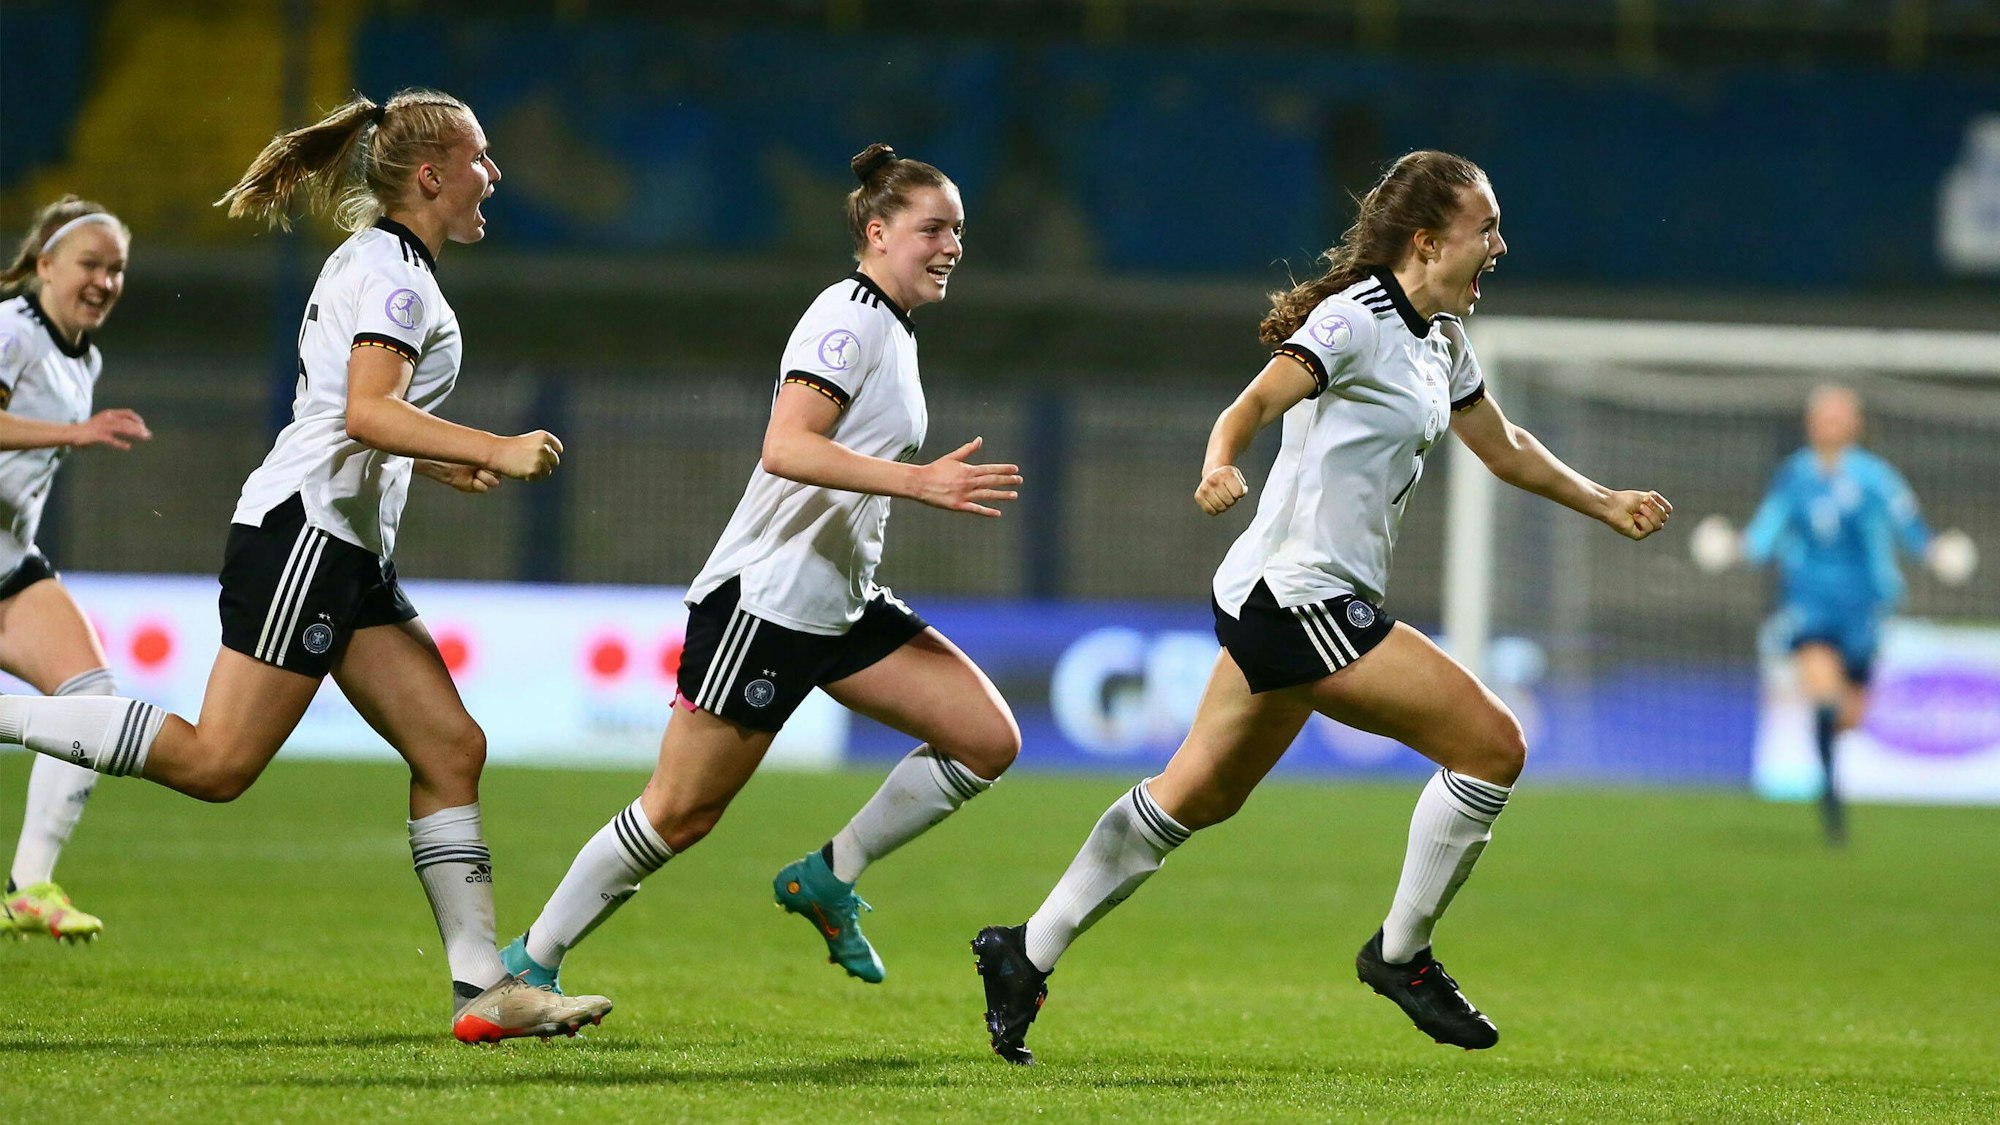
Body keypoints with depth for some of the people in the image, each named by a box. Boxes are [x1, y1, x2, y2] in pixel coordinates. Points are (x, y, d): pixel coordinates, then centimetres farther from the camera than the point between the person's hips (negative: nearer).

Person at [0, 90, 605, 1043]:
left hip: (349, 553, 11)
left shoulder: (374, 263, 21)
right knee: (219, 762, -15)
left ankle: (482, 988, -1)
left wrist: (442, 461, 25)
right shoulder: (393, 269, -10)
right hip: (305, 527, -11)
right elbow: (367, 412, -22)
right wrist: (494, 453, -24)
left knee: (450, 749, 2)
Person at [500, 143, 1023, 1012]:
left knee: (988, 739, -2)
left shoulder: (890, 326, 14)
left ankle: (827, 878, 9)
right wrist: (916, 481, -32)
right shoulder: (850, 316, -15)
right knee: (681, 813, -5)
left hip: (840, 607, 9)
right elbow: (786, 448, -28)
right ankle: (529, 964, 9)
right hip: (764, 598, -9)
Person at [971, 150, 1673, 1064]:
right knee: (1492, 745, -8)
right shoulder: (1355, 321, -15)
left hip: (1293, 603, 10)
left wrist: (1607, 505, 36)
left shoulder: (1439, 338, 14)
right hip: (1299, 600, -10)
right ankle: (1400, 955, 4)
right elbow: (1255, 403, -28)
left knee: (1196, 797, 14)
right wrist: (1219, 465, -48)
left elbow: (1502, 447, 30)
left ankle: (1027, 954, 19)